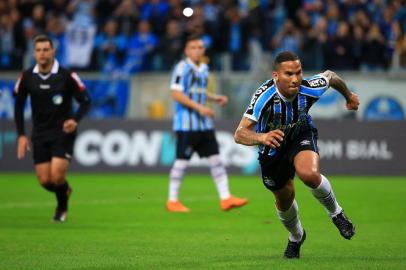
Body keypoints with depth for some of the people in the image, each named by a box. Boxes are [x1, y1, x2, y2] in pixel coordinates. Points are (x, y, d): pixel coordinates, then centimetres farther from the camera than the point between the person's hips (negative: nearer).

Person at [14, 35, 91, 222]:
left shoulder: (67, 76, -12)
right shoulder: (27, 77, -3)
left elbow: (85, 101, -6)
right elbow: (18, 106, 9)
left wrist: (75, 120, -24)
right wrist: (21, 135, 2)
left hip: (63, 132, -3)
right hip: (39, 134, 3)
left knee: (57, 177, -16)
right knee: (44, 181, -1)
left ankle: (62, 207, 15)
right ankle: (64, 191, 34)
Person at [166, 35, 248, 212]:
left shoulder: (204, 68, 15)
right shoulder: (182, 68, -10)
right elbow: (176, 94, -18)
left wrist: (216, 98, 10)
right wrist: (199, 107, -22)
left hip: (204, 124, 8)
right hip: (186, 123, -8)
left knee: (215, 158, 3)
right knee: (182, 161, -3)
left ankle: (225, 198, 3)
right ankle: (172, 201, 6)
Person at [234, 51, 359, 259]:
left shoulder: (309, 89, -31)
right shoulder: (264, 96, -38)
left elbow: (329, 76, -5)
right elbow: (239, 134, -45)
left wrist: (349, 96, 16)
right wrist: (262, 137, -66)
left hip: (301, 136, 0)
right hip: (272, 146, 0)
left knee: (309, 174, -31)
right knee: (284, 199, 14)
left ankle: (335, 213, -1)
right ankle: (296, 237, 48)